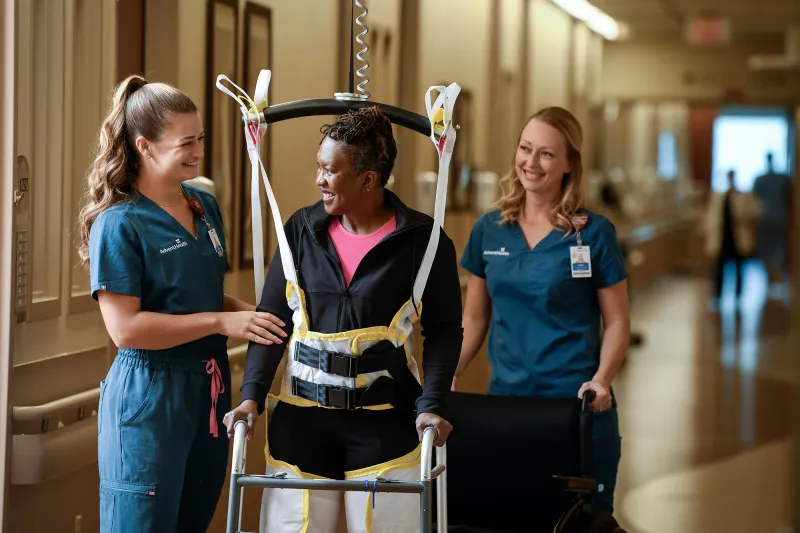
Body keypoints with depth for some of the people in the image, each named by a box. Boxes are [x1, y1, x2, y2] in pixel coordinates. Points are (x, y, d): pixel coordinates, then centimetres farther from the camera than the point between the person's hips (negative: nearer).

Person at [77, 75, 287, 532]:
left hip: (209, 390, 7)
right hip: (149, 397, -7)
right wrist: (222, 323, -19)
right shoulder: (120, 224, -14)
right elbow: (125, 328, -20)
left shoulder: (206, 207, 9)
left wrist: (250, 314, 0)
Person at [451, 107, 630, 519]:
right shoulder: (489, 231, 7)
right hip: (505, 398, 3)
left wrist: (601, 381, -16)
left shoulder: (594, 233, -3)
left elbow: (616, 323, -1)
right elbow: (474, 319, 13)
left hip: (576, 405, -3)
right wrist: (446, 375, -1)